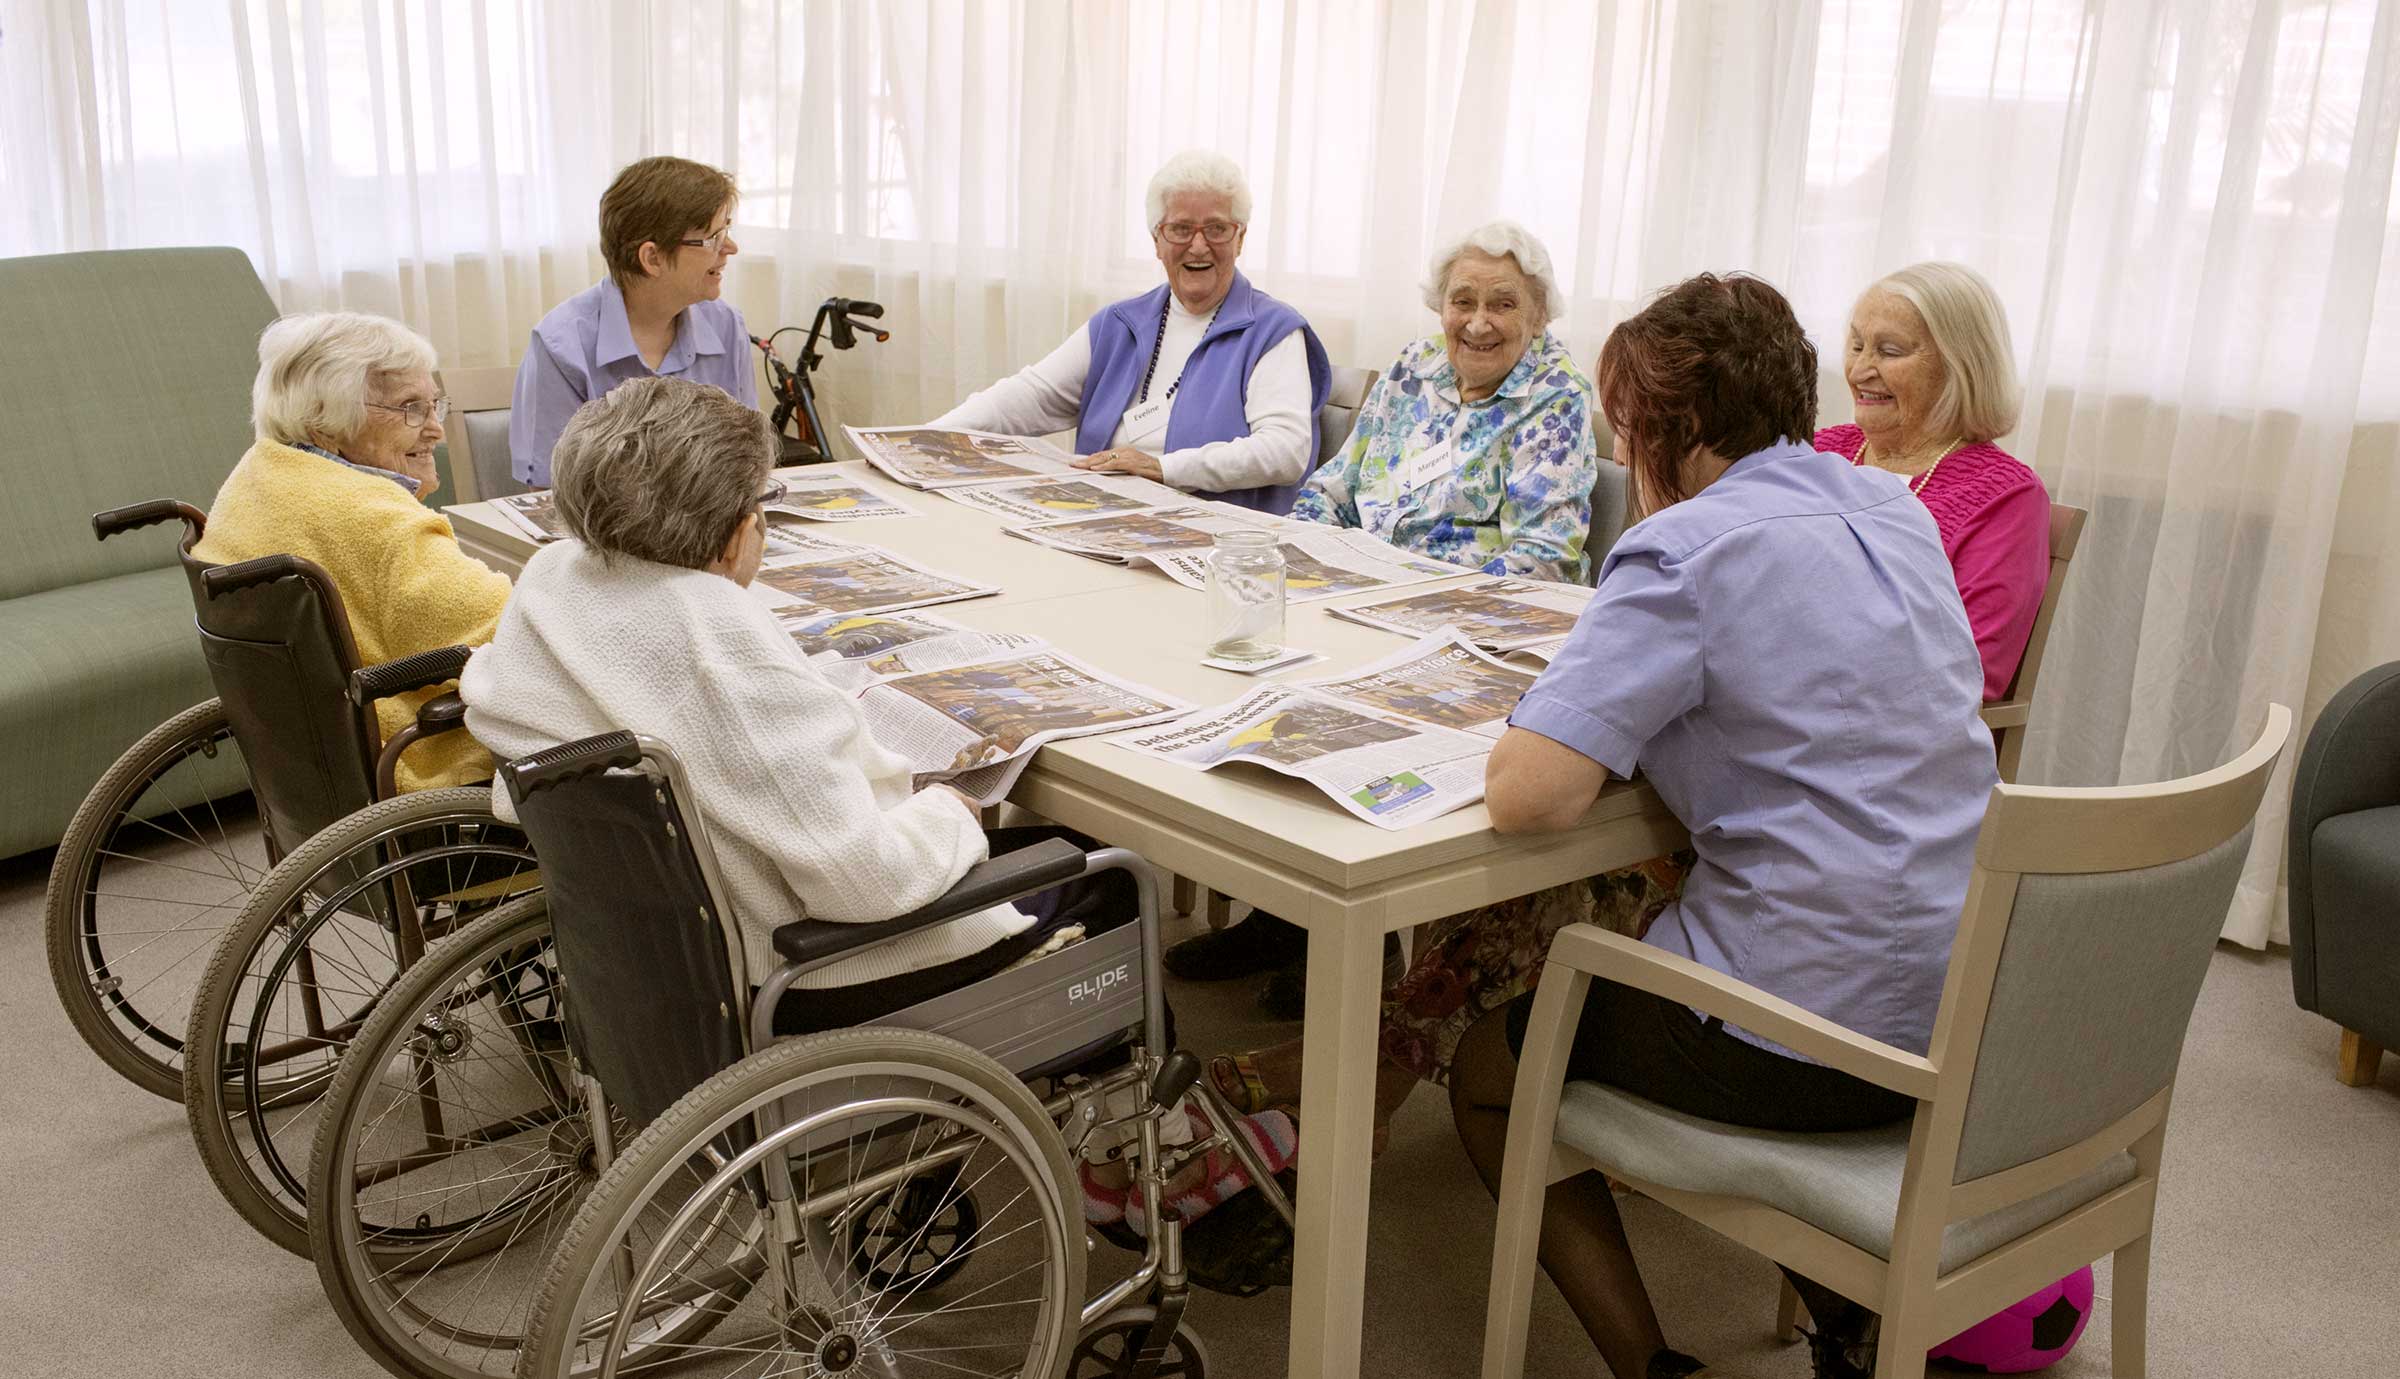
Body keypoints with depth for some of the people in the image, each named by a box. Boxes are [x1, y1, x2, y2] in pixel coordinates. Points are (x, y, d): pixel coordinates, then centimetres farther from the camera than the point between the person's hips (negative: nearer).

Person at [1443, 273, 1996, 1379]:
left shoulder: (1685, 550, -17)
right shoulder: (1892, 509, 8)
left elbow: (1523, 795, -25)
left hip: (1810, 1043, -8)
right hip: (1958, 1007, 8)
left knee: (1486, 1073, 14)